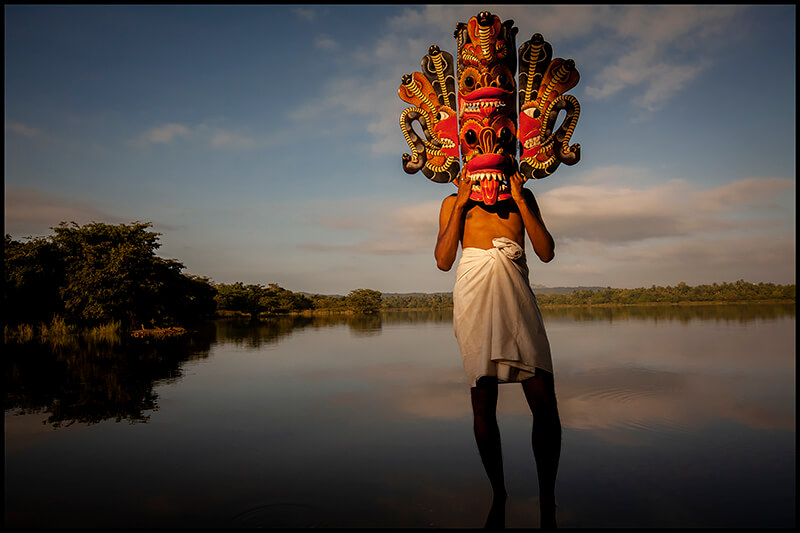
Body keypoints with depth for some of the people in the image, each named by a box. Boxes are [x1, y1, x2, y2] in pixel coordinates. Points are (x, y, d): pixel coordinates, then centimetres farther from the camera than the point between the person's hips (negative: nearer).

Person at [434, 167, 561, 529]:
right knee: (483, 405, 0)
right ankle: (498, 496, 19)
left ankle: (547, 505, 6)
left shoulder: (523, 197, 18)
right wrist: (460, 204, 2)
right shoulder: (454, 203, 15)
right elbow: (443, 261, 3)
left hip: (516, 295, 1)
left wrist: (519, 199, 3)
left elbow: (546, 253, 6)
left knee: (544, 403, -10)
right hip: (474, 297, 0)